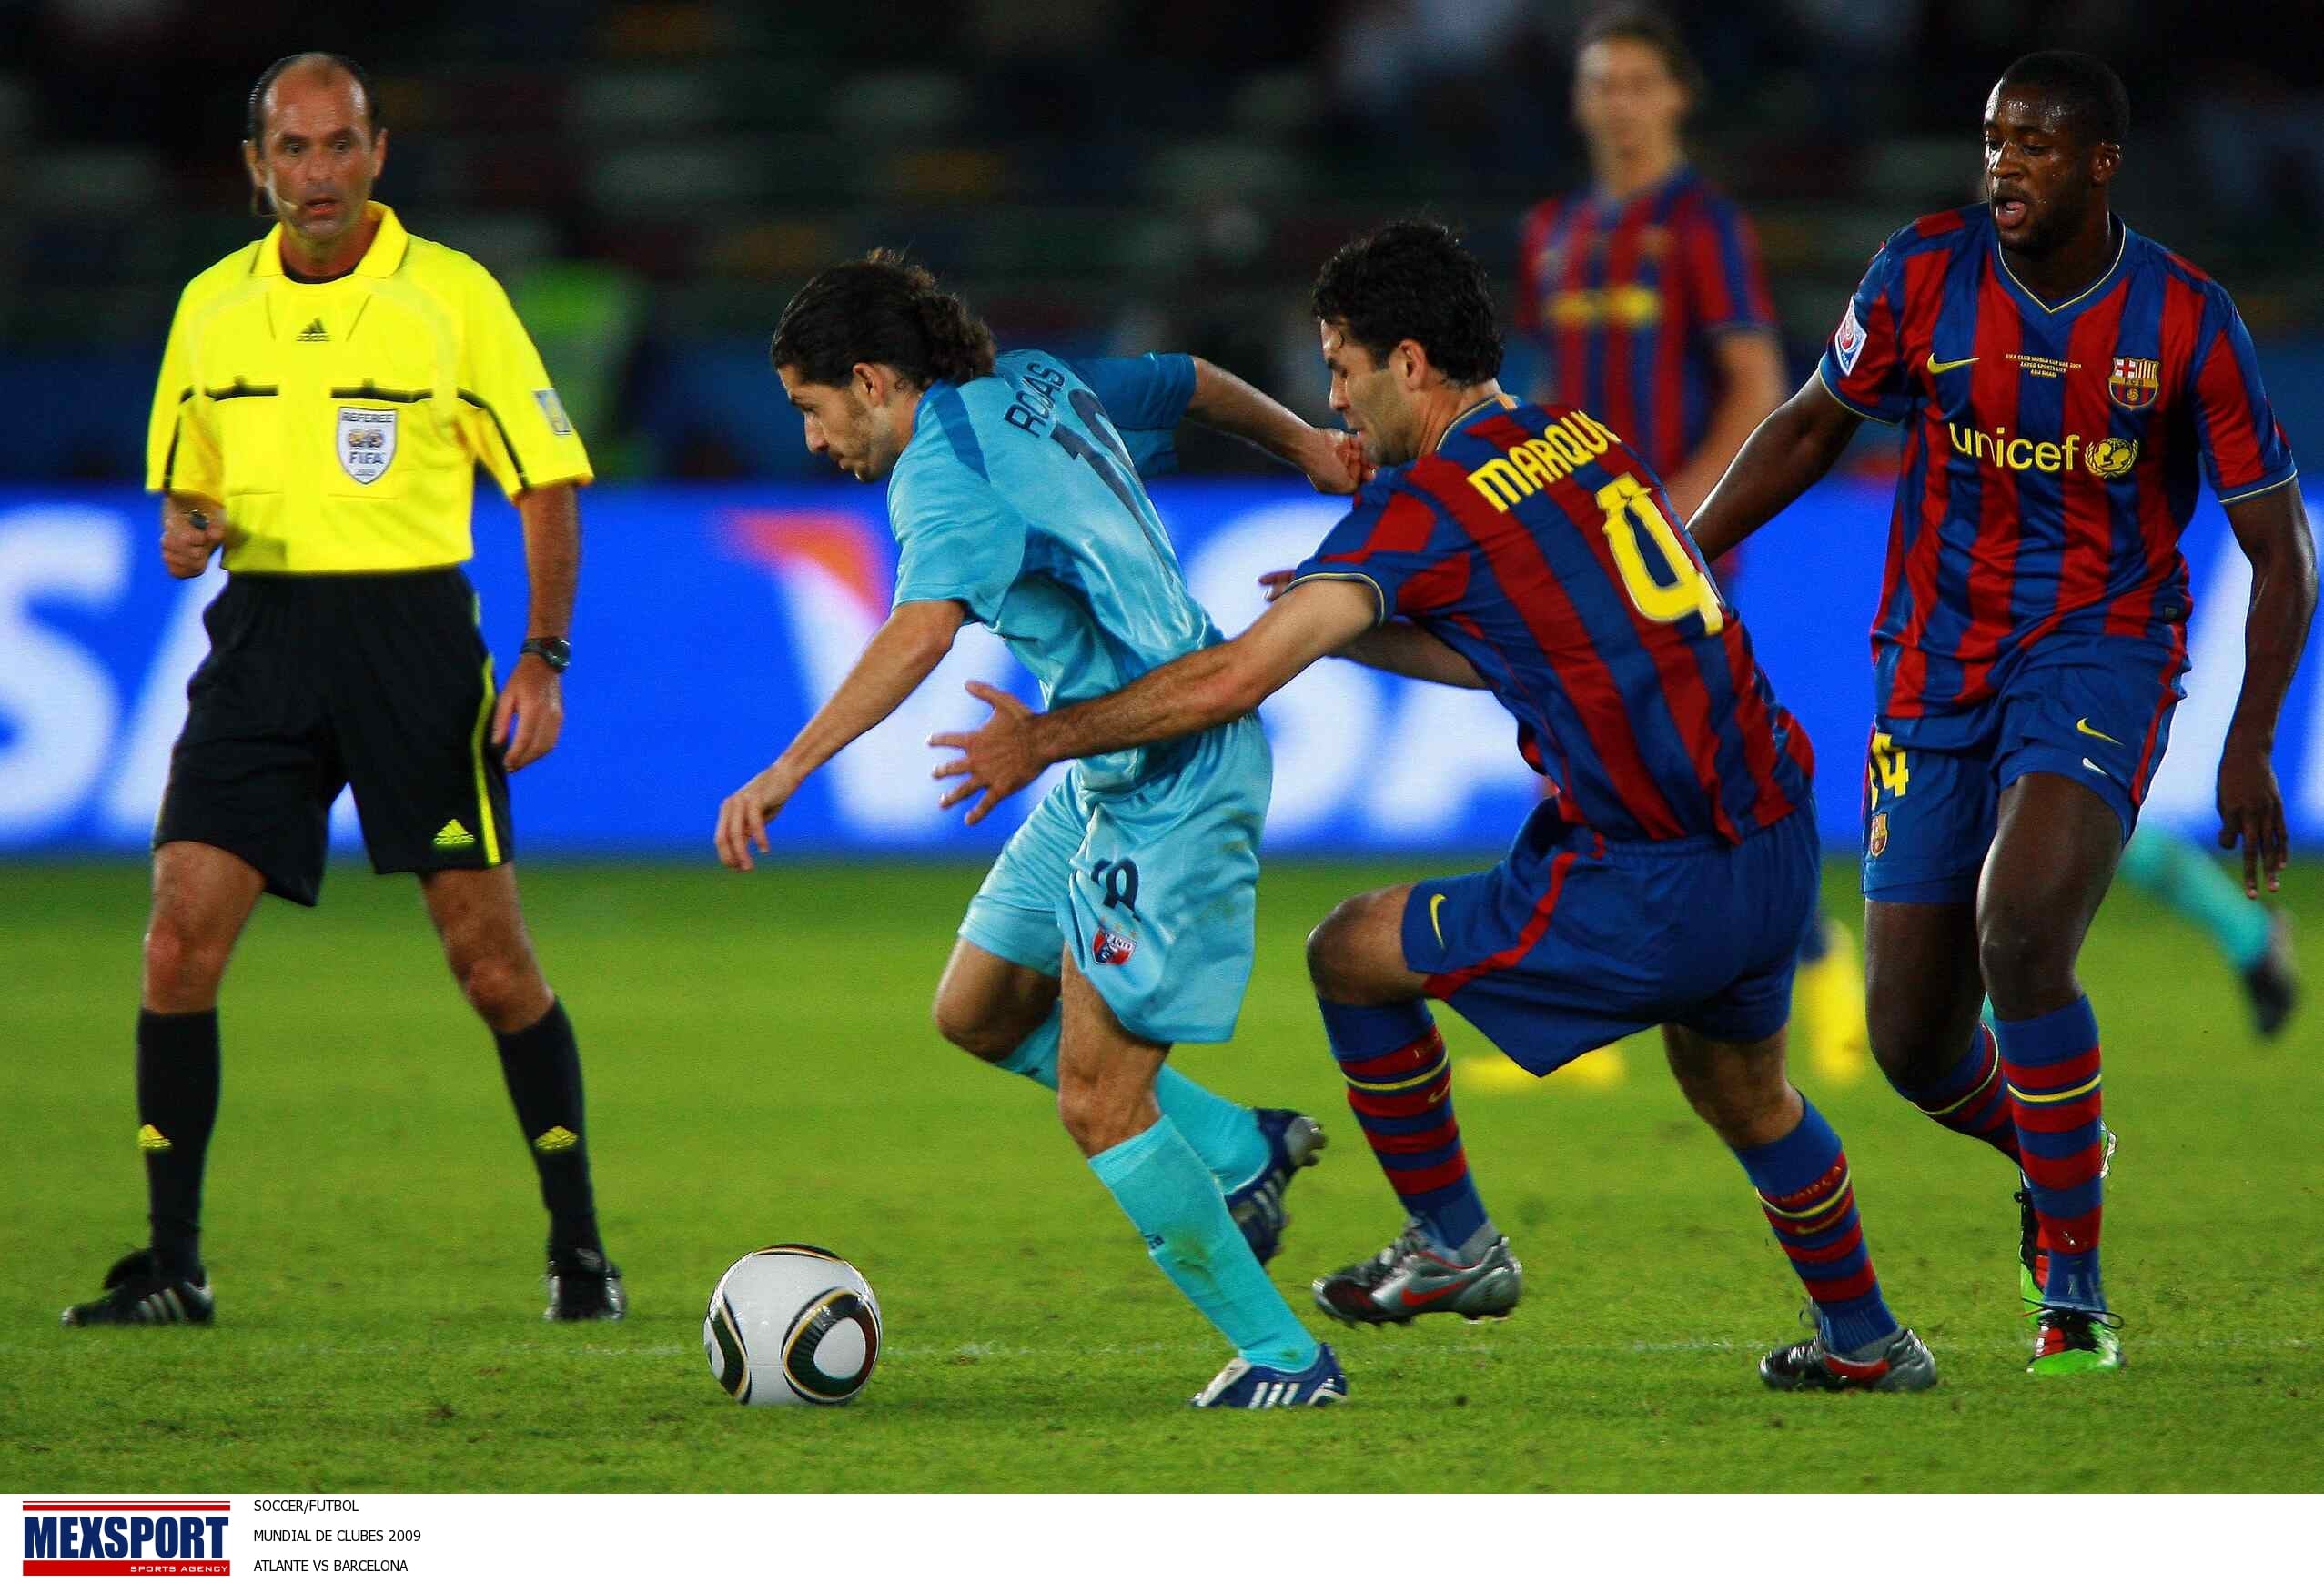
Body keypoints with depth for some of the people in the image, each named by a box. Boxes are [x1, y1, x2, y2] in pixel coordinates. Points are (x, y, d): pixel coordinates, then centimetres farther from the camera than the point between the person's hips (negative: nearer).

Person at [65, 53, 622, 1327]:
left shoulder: (453, 296, -3)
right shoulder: (210, 307, 9)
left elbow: (546, 486, 0)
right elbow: (181, 488, 20)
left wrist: (543, 659, -9)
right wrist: (185, 535, -5)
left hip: (411, 625, -3)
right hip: (260, 635, 3)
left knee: (487, 952, -3)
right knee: (180, 943, -8)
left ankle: (578, 1245, 11)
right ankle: (172, 1263, 0)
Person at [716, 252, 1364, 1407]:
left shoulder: (948, 470, -19)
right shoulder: (1035, 387, 9)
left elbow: (924, 628, -37)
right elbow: (1194, 384, 24)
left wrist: (789, 769, -45)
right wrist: (1303, 444, 42)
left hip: (1168, 783, -10)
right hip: (1105, 777, 10)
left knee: (1098, 1103, -9)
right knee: (977, 1011, 17)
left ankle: (1284, 1359, 0)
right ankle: (1239, 1149, 25)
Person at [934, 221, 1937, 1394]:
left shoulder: (1427, 501, -10)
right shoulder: (1590, 442, 14)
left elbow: (1233, 680, -14)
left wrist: (1050, 738, -2)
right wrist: (1346, 628, 23)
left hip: (1652, 892, -8)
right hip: (1781, 855, 8)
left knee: (1353, 955, 9)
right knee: (1742, 1089, 33)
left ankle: (1453, 1244, 22)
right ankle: (1867, 1342, 46)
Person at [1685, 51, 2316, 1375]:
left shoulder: (2186, 322, -9)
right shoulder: (1926, 273, -5)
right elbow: (1817, 423, 12)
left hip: (2099, 653, -3)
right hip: (1937, 663, 3)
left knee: (2021, 939, -29)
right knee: (1913, 1041, 1)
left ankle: (2075, 1283, -13)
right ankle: (2058, 1158, 37)